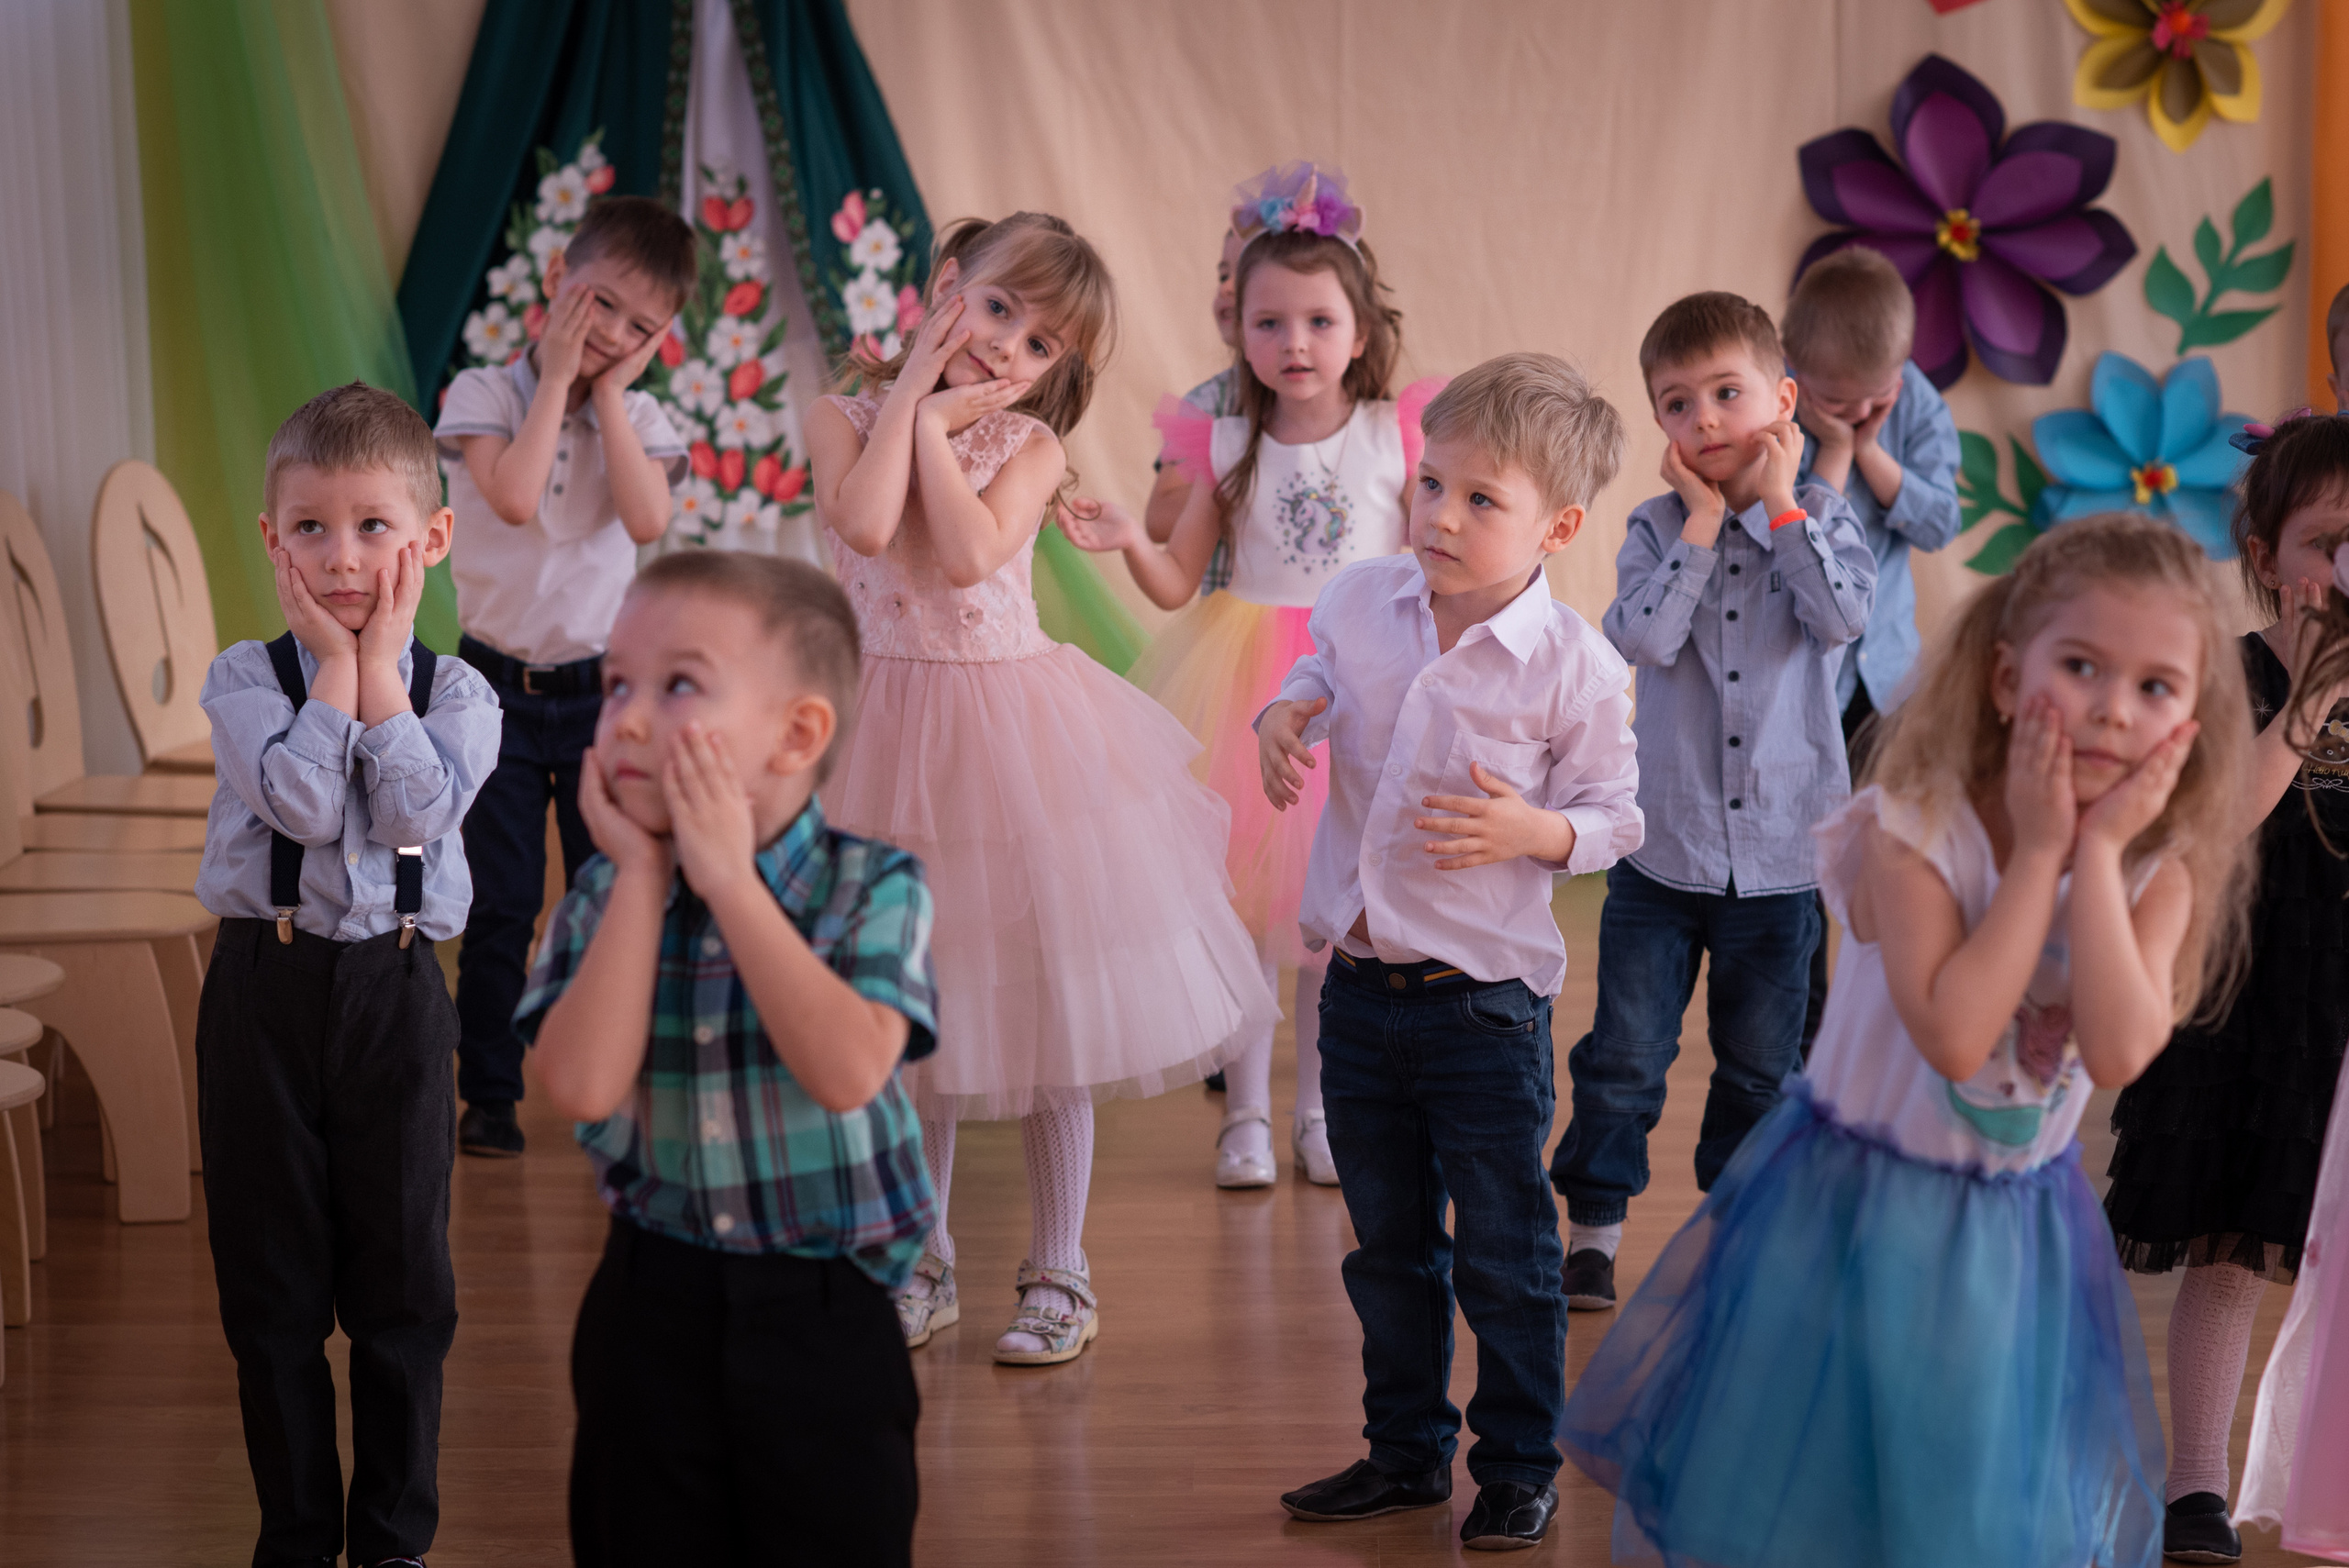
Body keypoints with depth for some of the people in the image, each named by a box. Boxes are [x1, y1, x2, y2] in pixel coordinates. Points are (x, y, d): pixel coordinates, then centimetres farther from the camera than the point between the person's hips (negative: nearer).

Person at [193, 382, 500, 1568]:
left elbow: (420, 812, -17)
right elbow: (302, 804, -18)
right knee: (270, 1283, 8)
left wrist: (382, 668, -11)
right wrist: (337, 665, -11)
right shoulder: (244, 679, -2)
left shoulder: (455, 692, 1)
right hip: (264, 986, 0)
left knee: (401, 1280, 7)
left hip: (395, 990, 0)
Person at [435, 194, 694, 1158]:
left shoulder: (639, 418, 2)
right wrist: (557, 378, -15)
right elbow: (515, 498, -24)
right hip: (499, 688, -2)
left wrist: (609, 390, -13)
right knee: (498, 906, 2)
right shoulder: (482, 395, -6)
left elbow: (649, 520, -18)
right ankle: (487, 1094, 13)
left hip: (602, 689, 2)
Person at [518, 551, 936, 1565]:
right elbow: (582, 1085, -17)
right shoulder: (604, 899, -1)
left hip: (825, 1319, -2)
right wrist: (642, 878, -14)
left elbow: (848, 1072, -27)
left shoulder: (874, 888, -10)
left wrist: (728, 880, -22)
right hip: (652, 1306, 3)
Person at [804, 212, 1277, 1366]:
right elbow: (865, 526, -21)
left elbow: (971, 552, -22)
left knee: (1047, 993, 3)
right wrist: (912, 386, -13)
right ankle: (924, 1265, 26)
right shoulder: (845, 416, -2)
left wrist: (936, 420, -14)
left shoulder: (1029, 446, -5)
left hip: (1014, 725, -1)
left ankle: (1059, 1272, 16)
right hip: (896, 732, 1)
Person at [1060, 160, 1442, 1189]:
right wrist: (1128, 540, -17)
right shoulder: (1226, 447, -1)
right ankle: (1245, 1115, 16)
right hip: (1248, 684, 1)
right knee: (1240, 898, 3)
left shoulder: (1395, 439, -3)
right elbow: (1178, 581, 0)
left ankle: (1320, 1110, 21)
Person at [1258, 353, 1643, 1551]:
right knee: (1387, 1246, 18)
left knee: (1503, 1254, 7)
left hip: (1484, 1001, -5)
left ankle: (1520, 1466, 24)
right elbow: (1319, 675, 18)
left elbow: (1615, 815, -5)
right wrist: (1284, 717, -3)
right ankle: (1406, 1450, 33)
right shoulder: (1361, 601, -2)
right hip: (1359, 988, 5)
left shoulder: (1576, 668, -14)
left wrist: (1534, 831, -23)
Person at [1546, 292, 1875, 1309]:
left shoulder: (1818, 518, 0)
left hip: (1779, 852, 1)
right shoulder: (1658, 528, -1)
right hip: (1663, 845, 0)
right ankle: (1594, 1226, 15)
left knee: (1759, 1067, 13)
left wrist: (1777, 503, -13)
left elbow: (1843, 617, -19)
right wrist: (1705, 518, -15)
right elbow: (1642, 637, -19)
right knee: (1625, 1055, 2)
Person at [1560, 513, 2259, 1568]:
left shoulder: (2158, 876, -10)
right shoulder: (1910, 835, -20)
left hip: (2011, 1233, 3)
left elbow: (2120, 1051, -28)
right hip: (1847, 1204, -3)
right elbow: (1955, 1036, -33)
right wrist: (2038, 850, -27)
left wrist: (2098, 852, -27)